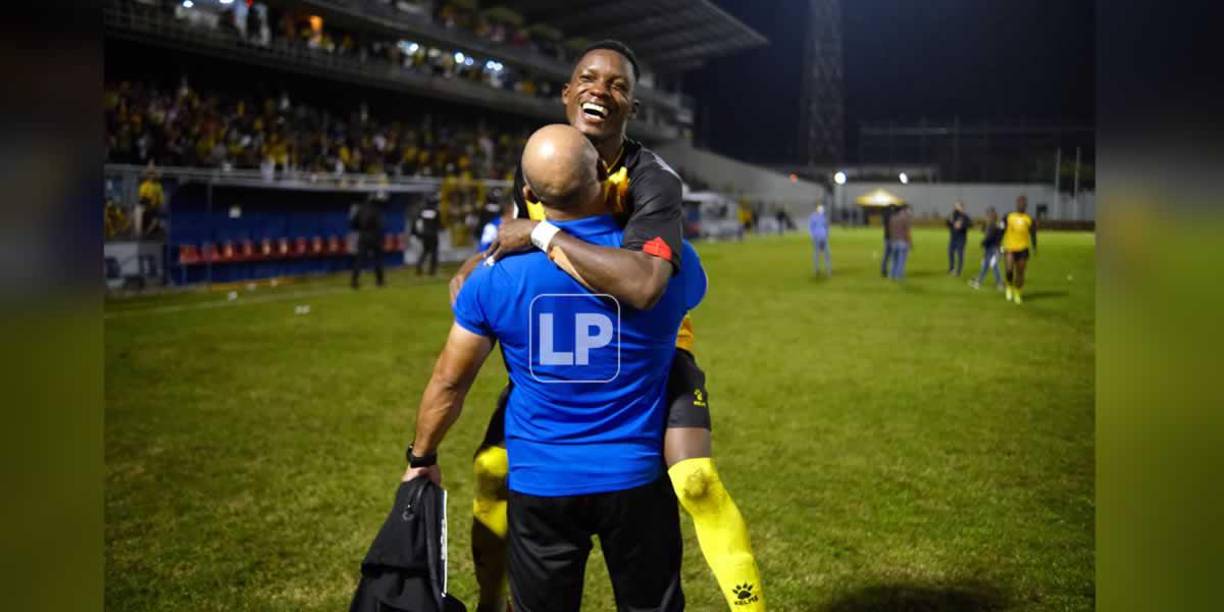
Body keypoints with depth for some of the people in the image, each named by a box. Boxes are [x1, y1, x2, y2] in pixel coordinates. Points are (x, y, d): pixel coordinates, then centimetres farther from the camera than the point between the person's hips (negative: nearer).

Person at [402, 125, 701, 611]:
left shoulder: (497, 273, -12)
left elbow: (449, 380, -3)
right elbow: (694, 290, 14)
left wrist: (421, 457, 14)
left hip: (539, 483, 0)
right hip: (634, 479, 0)